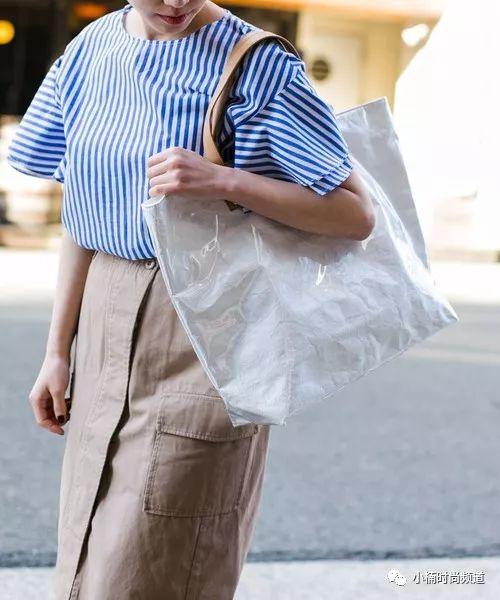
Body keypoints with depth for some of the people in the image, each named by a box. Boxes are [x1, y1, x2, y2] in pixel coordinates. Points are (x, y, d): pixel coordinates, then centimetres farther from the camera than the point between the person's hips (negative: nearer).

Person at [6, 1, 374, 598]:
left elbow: (356, 215, -12)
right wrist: (58, 351, 11)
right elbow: (80, 215, 12)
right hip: (108, 326, 6)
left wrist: (225, 180, -24)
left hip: (206, 338, -6)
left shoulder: (258, 67, -11)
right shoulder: (92, 50, 7)